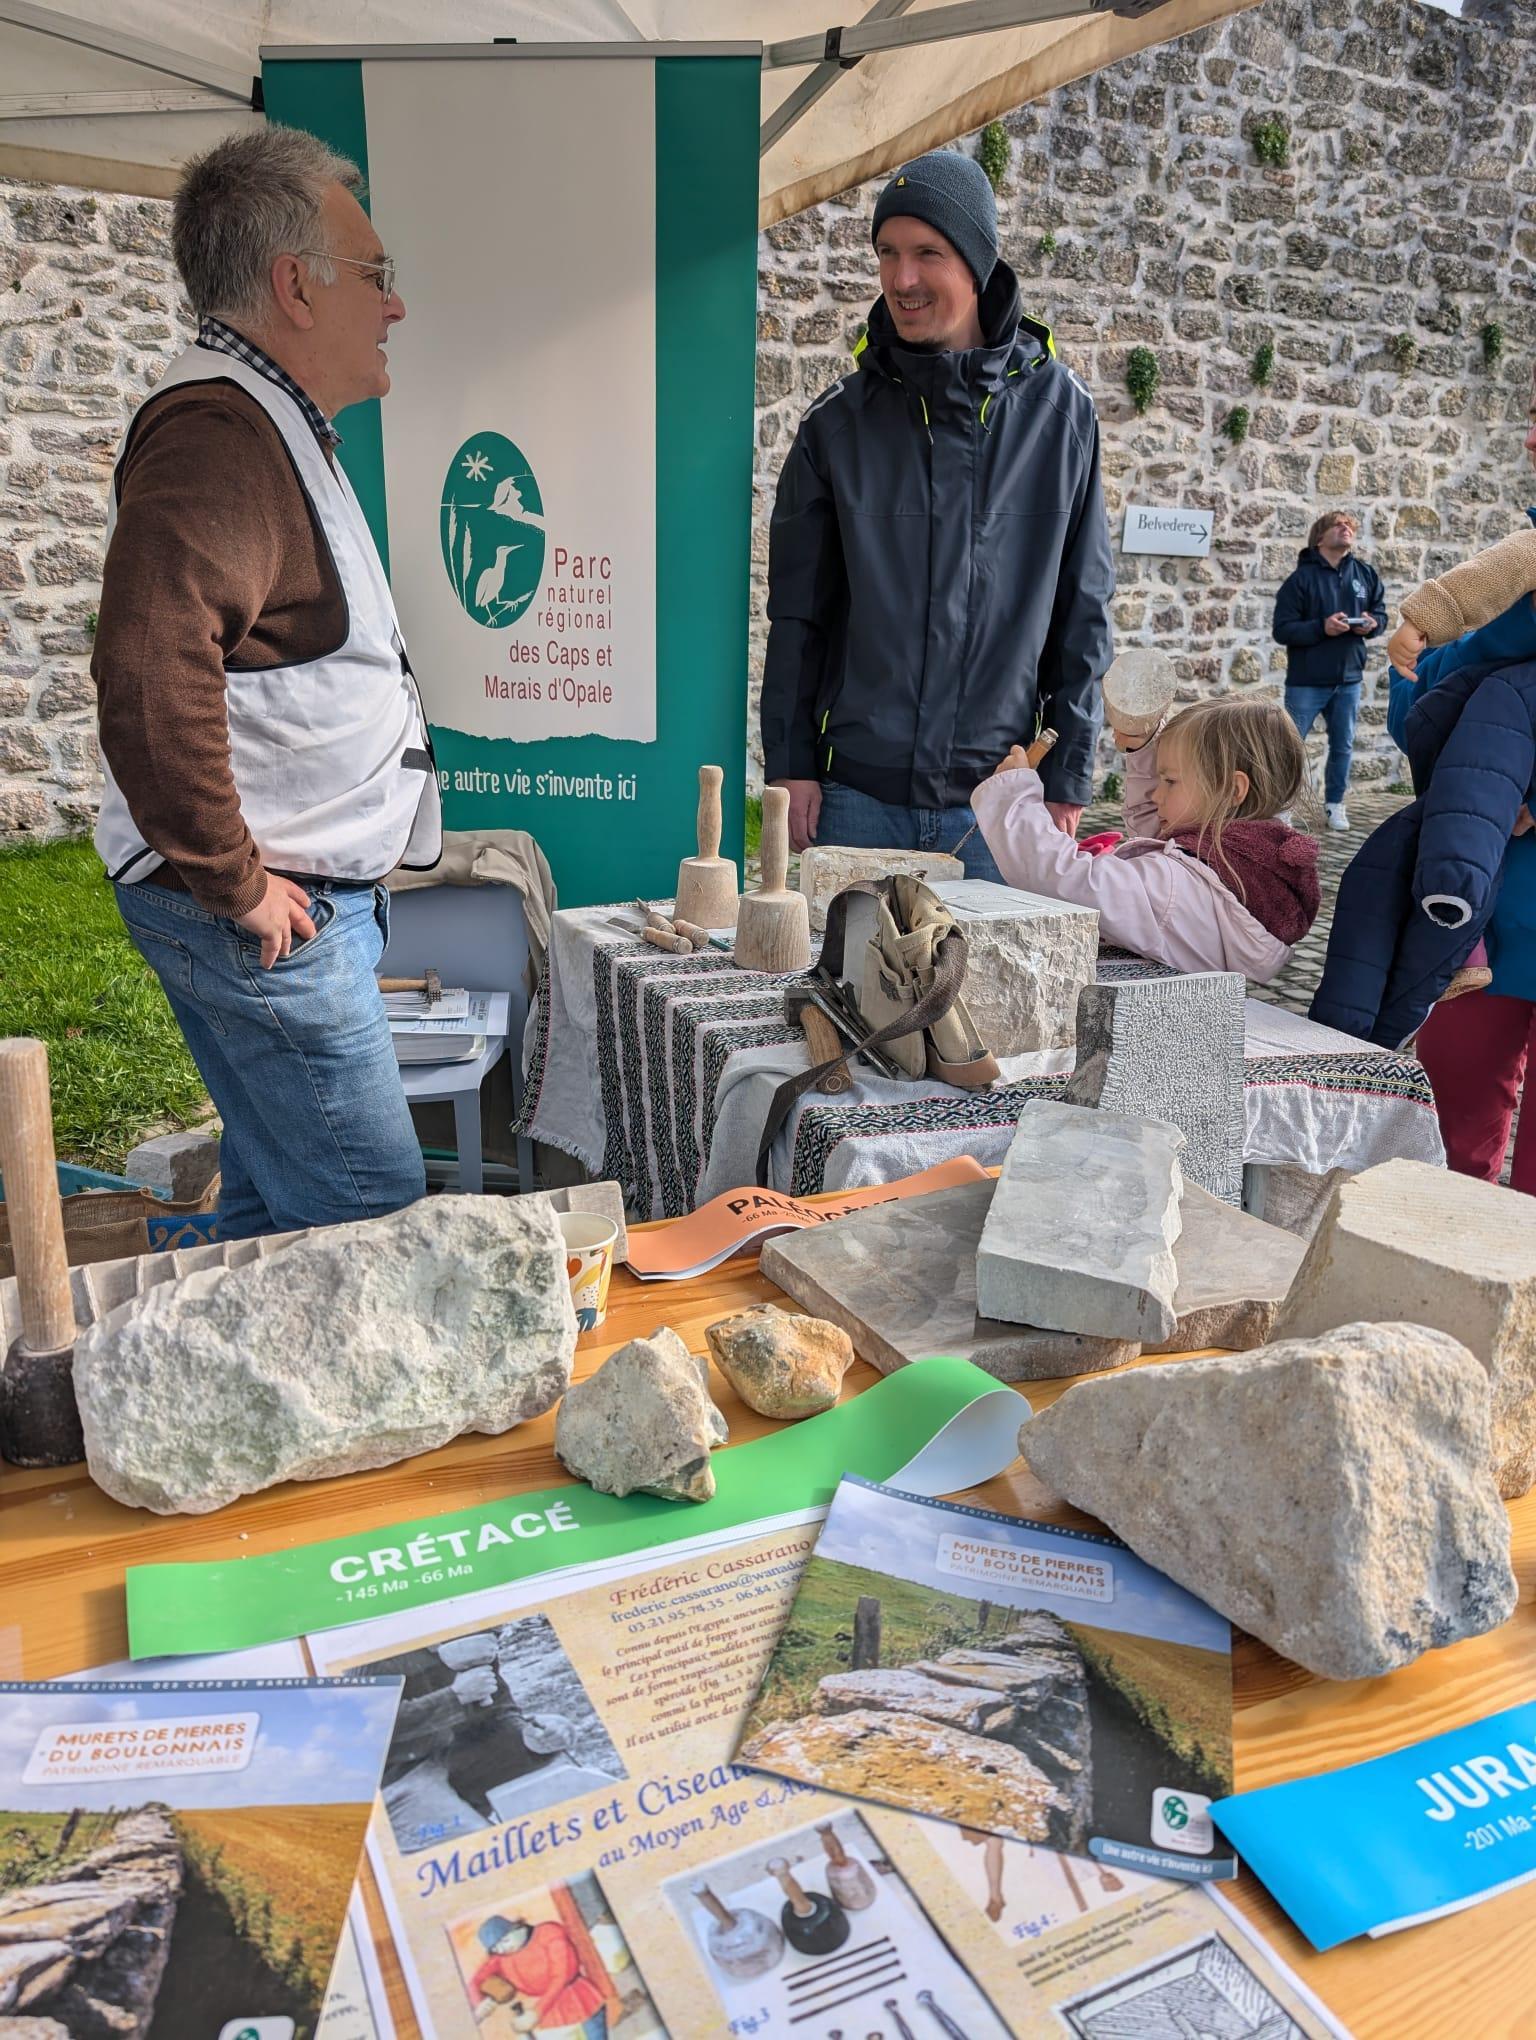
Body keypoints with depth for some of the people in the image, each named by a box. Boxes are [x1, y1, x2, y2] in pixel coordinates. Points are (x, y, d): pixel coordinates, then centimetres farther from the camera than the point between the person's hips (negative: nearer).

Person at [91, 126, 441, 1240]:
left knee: (274, 1202, 18)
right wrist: (237, 884, -22)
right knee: (375, 1211, -4)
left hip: (292, 900, 10)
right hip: (259, 913, -10)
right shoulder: (220, 435, -17)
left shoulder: (269, 423, 19)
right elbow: (149, 681, -32)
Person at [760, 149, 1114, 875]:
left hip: (995, 798, 0)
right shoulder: (839, 421, 4)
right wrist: (789, 764, -1)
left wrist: (1069, 776, 0)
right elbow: (796, 611, 6)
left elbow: (1083, 613, 4)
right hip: (856, 794, 1)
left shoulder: (1057, 411, 3)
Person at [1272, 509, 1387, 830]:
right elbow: (1282, 630, -13)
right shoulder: (1301, 578, -8)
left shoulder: (1366, 575, 5)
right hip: (1307, 680, -4)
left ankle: (1335, 804, 24)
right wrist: (1322, 627, -25)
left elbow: (1381, 612, 15)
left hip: (1348, 678, 4)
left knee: (1343, 746, 11)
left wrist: (1373, 623, -8)